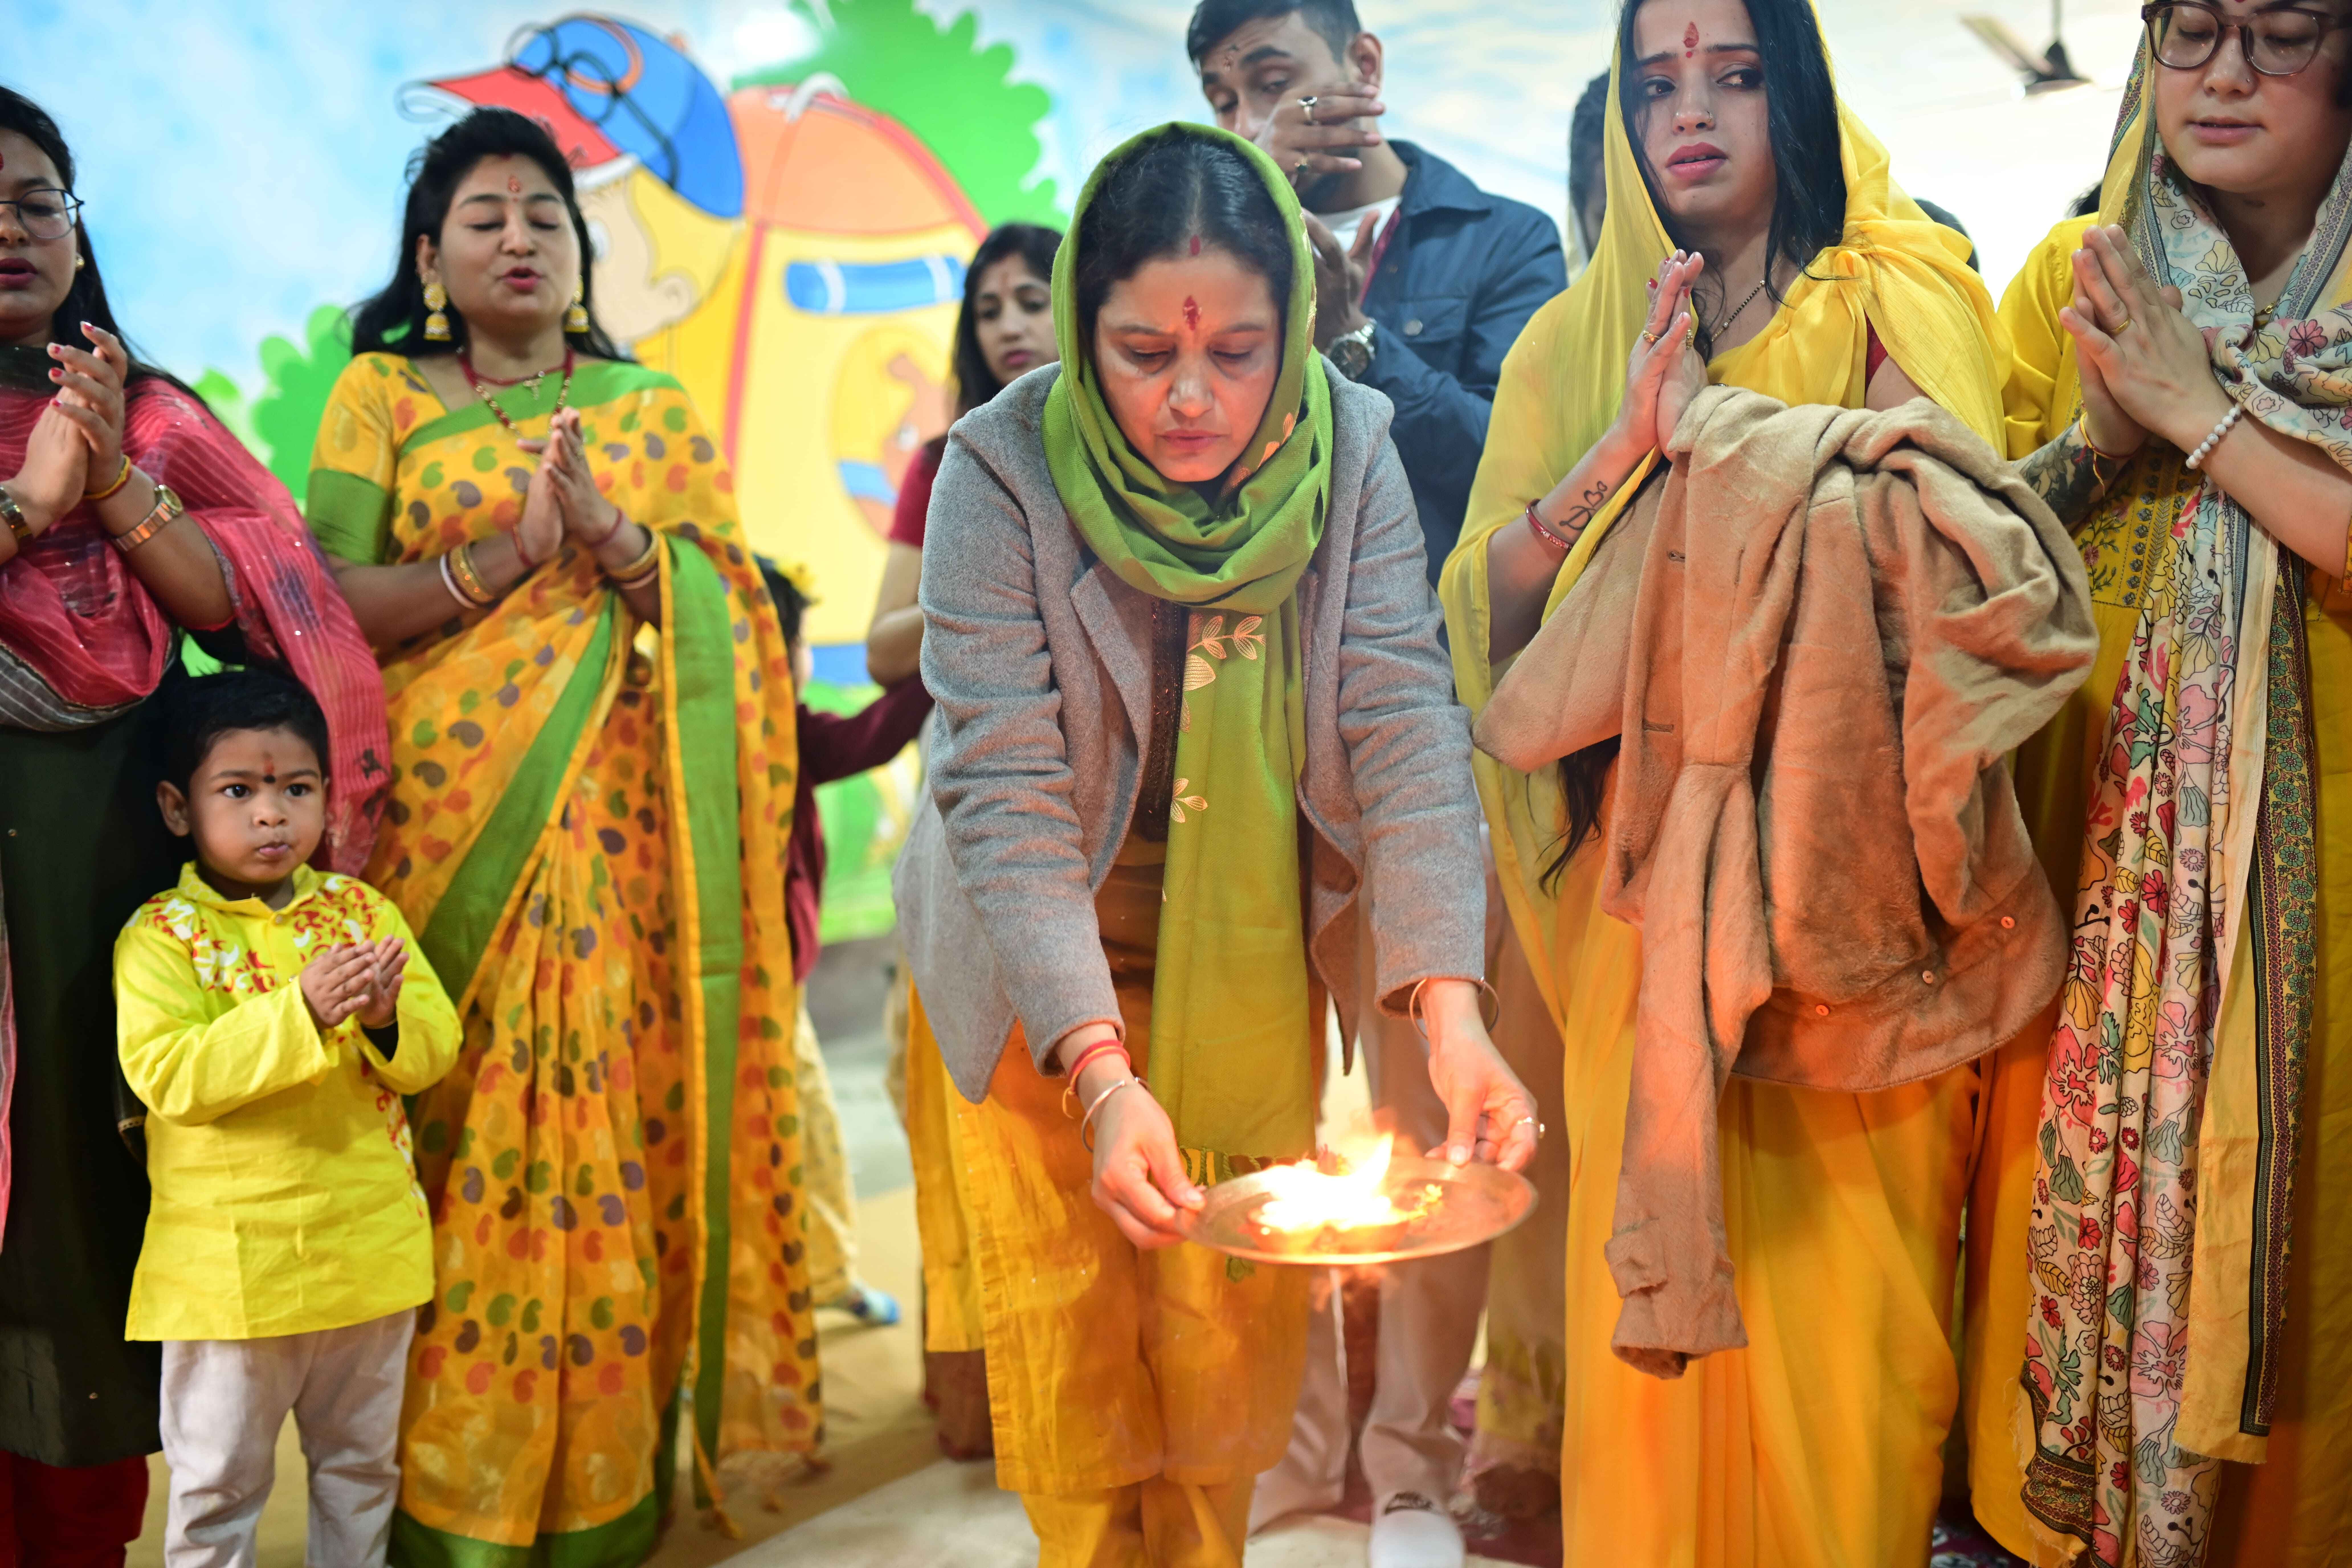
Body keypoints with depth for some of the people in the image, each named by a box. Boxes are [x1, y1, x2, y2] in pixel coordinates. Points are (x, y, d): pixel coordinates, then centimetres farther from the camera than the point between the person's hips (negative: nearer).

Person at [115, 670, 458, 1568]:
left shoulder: (363, 912, 3)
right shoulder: (160, 937, -8)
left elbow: (436, 1050, 0)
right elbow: (166, 1076, -21)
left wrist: (388, 1017, -23)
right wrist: (300, 1012, -30)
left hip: (371, 1247, 4)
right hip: (230, 1256, -3)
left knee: (363, 1462, 20)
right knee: (217, 1484, 10)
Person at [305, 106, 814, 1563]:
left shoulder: (653, 408, 14)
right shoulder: (382, 392, 10)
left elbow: (729, 615, 4)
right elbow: (331, 601, -1)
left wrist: (611, 537, -12)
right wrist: (502, 558, -12)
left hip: (613, 836, 1)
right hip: (439, 827, -1)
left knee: (605, 1137, -3)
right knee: (447, 1153, -3)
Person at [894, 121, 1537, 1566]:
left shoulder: (1352, 451, -15)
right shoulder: (1005, 471, -23)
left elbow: (1405, 728, -21)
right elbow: (1005, 790, -28)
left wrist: (1452, 1009, -34)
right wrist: (1100, 1070, -39)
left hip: (1252, 964, 2)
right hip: (1047, 978, -2)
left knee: (1237, 1315, 15)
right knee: (1070, 1322, 11)